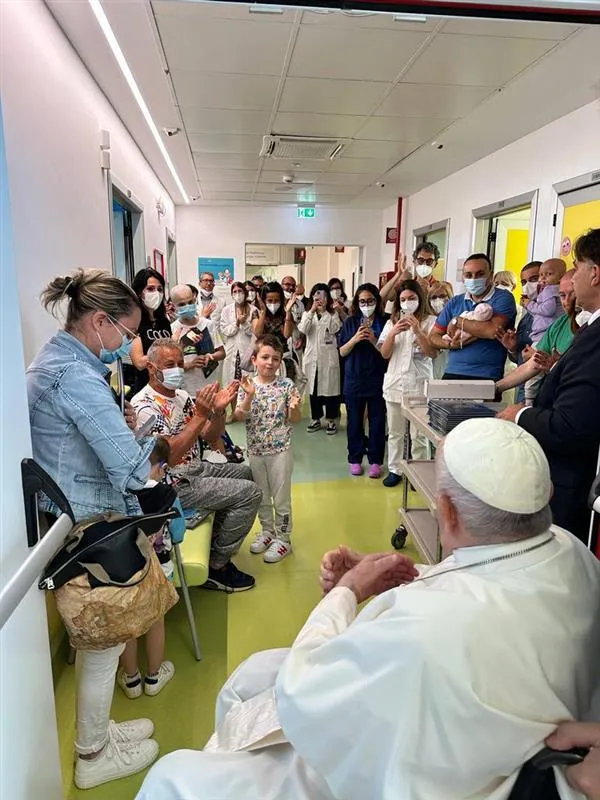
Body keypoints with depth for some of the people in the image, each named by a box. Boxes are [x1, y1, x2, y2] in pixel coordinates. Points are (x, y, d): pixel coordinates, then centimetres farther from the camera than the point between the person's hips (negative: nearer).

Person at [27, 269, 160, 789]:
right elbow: (133, 470, -29)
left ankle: (97, 730, 44)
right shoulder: (78, 376, -24)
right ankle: (95, 757, 32)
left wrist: (119, 423, 5)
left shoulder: (52, 360, 9)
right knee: (105, 640, 10)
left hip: (69, 523, 10)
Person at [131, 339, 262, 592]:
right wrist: (200, 415, -32)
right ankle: (216, 567, 0)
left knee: (243, 473, 23)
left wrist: (219, 410, -13)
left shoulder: (181, 396, 6)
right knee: (249, 493, -13)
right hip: (174, 484, -9)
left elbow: (210, 436, 7)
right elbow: (169, 456, -30)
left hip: (195, 468, 9)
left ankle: (217, 542, 30)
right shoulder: (144, 406, -20)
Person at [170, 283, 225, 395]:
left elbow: (222, 353, 9)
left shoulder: (208, 324, 4)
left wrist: (210, 356, -11)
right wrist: (189, 365, -21)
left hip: (212, 385, 3)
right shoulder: (172, 330, -8)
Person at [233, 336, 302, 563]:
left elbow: (294, 419, -4)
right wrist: (249, 396, -24)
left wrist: (294, 406, -25)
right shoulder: (247, 386, -4)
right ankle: (267, 531, 37)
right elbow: (239, 416, -10)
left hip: (280, 450, -3)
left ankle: (283, 538, 22)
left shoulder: (286, 385, -8)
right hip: (256, 450, 3)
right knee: (261, 495, 18)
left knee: (281, 497, 7)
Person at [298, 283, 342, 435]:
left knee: (330, 387, 1)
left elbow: (334, 329, -14)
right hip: (312, 357, 2)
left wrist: (324, 311, -13)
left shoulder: (333, 314, 4)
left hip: (328, 357, -2)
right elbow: (302, 329, -11)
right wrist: (312, 311, -15)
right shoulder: (307, 314, 9)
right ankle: (316, 419, 20)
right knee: (314, 388, 9)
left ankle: (331, 420, 11)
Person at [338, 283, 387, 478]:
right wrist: (355, 339, -13)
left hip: (378, 379, -1)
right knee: (354, 421, 9)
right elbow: (342, 352, 4)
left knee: (377, 421, 4)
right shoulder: (350, 322, 5)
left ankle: (375, 461, 17)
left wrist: (373, 340, -18)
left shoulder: (384, 322, 0)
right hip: (354, 379, 2)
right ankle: (355, 459, 22)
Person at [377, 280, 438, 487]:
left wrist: (418, 331, -20)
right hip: (395, 383, 4)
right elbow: (384, 354, 3)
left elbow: (433, 353, -9)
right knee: (394, 432, 12)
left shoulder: (430, 321, -2)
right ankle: (394, 470, 22)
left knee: (419, 434, 0)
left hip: (419, 384, -3)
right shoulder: (392, 322, 9)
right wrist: (393, 333, -13)